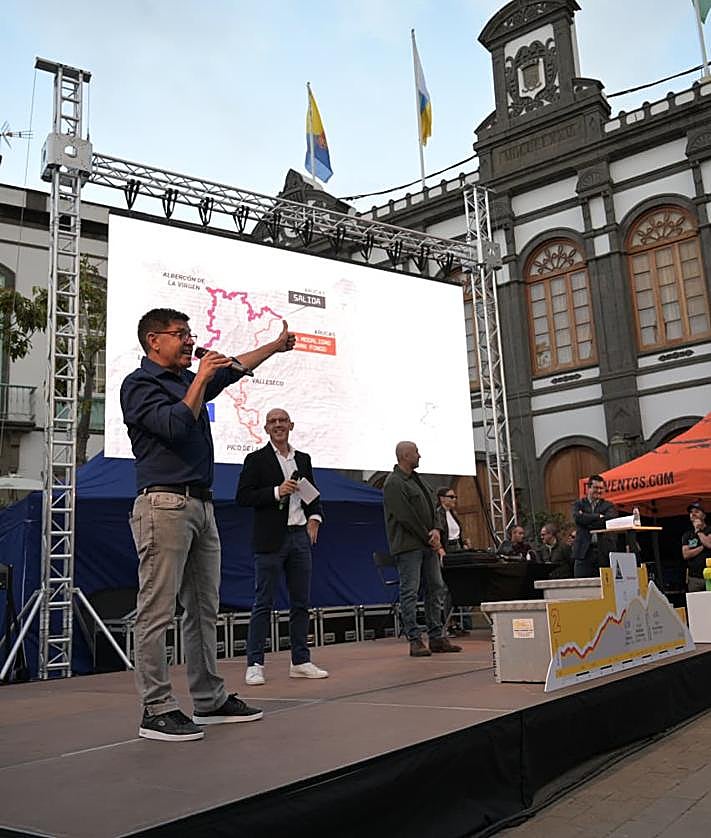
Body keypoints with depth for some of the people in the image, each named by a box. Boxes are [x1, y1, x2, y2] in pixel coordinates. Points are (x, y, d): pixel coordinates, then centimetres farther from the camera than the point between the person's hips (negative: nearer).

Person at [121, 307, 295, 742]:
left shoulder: (190, 380, 21)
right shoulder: (139, 383, -2)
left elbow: (235, 368, 36)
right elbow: (176, 426, -17)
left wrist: (277, 345, 43)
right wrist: (201, 378, -8)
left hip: (202, 506, 9)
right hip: (165, 504, -9)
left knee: (205, 609, 11)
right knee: (157, 611, -6)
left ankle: (210, 701, 19)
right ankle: (158, 710, -1)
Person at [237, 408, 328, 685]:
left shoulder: (303, 459, 14)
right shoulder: (256, 460, -1)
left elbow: (314, 496, 21)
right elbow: (242, 497, -7)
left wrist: (314, 518, 3)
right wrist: (276, 492, -16)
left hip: (300, 537, 5)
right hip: (271, 540, -5)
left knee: (301, 602, 9)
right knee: (263, 603, -2)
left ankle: (301, 662, 17)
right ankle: (254, 665, 4)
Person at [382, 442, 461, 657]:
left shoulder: (416, 480, 19)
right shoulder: (393, 483, -10)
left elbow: (431, 508, 17)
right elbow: (405, 517, -16)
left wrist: (435, 530, -1)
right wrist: (427, 537, -11)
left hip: (427, 544, 9)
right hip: (408, 546, -9)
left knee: (436, 589, 9)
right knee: (409, 592, -5)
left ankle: (436, 637, 16)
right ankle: (415, 640, -2)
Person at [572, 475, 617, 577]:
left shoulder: (608, 506, 12)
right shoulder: (579, 504, 11)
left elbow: (611, 520, -7)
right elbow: (578, 518, -9)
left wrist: (587, 521, -7)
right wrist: (599, 516, -7)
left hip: (604, 552, 1)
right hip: (584, 551, -1)